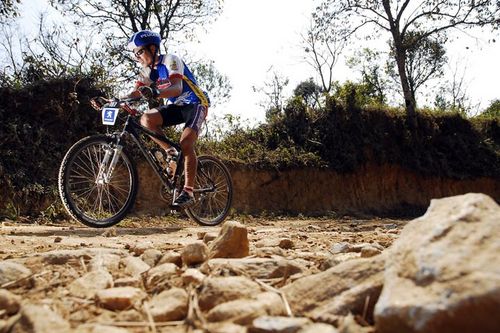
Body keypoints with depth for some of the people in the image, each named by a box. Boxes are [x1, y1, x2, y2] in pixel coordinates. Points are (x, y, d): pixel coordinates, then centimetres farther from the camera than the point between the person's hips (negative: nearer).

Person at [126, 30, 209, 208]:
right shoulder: (147, 70, 4)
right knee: (146, 119, -20)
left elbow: (177, 88, -34)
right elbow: (135, 93, -7)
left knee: (186, 145, -25)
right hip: (175, 106, 7)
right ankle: (171, 152, -6)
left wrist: (156, 93, -53)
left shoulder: (170, 60, -18)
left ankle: (188, 192, -16)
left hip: (195, 104, -7)